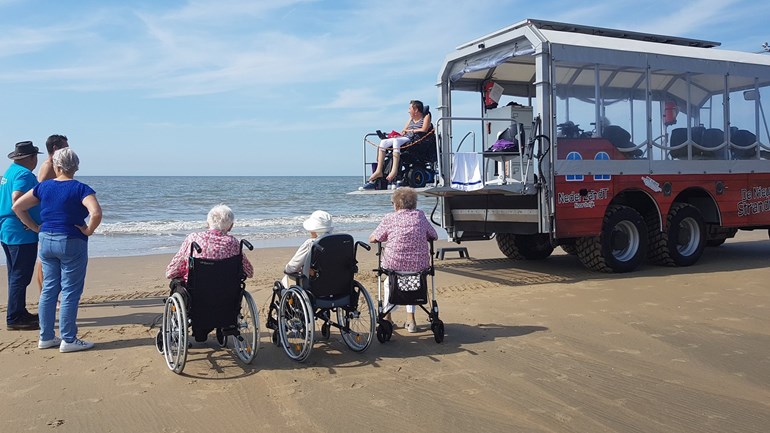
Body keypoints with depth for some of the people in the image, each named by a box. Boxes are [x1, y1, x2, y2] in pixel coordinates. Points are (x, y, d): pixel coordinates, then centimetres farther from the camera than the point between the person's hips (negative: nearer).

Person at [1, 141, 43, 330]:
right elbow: (17, 200, -28)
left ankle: (19, 313, 26)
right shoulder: (24, 174, -15)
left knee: (16, 275, 17)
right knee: (20, 277, -5)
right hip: (21, 234, -10)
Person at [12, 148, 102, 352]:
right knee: (70, 292, 1)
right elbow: (96, 213, -26)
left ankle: (46, 337, 20)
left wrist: (35, 227, 11)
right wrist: (88, 231, -11)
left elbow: (17, 207, 8)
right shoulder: (80, 189, -11)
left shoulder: (43, 187, 5)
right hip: (71, 243, -5)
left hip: (46, 241, 5)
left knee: (48, 289, 14)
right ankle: (68, 340, 5)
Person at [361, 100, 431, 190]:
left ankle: (394, 170, -46)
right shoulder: (411, 119, 31)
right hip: (405, 139, 8)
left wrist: (410, 130, 2)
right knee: (383, 142, -15)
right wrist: (402, 133, 2)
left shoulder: (426, 117, 9)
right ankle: (379, 170, -25)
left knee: (396, 140, -36)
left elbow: (424, 130, -7)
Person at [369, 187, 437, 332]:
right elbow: (434, 236, 15)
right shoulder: (420, 215, 6)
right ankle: (410, 319, 26)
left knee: (389, 282, 32)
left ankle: (387, 317, 35)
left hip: (394, 264, -2)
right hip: (419, 265, 2)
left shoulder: (390, 218, -3)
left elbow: (372, 239, 2)